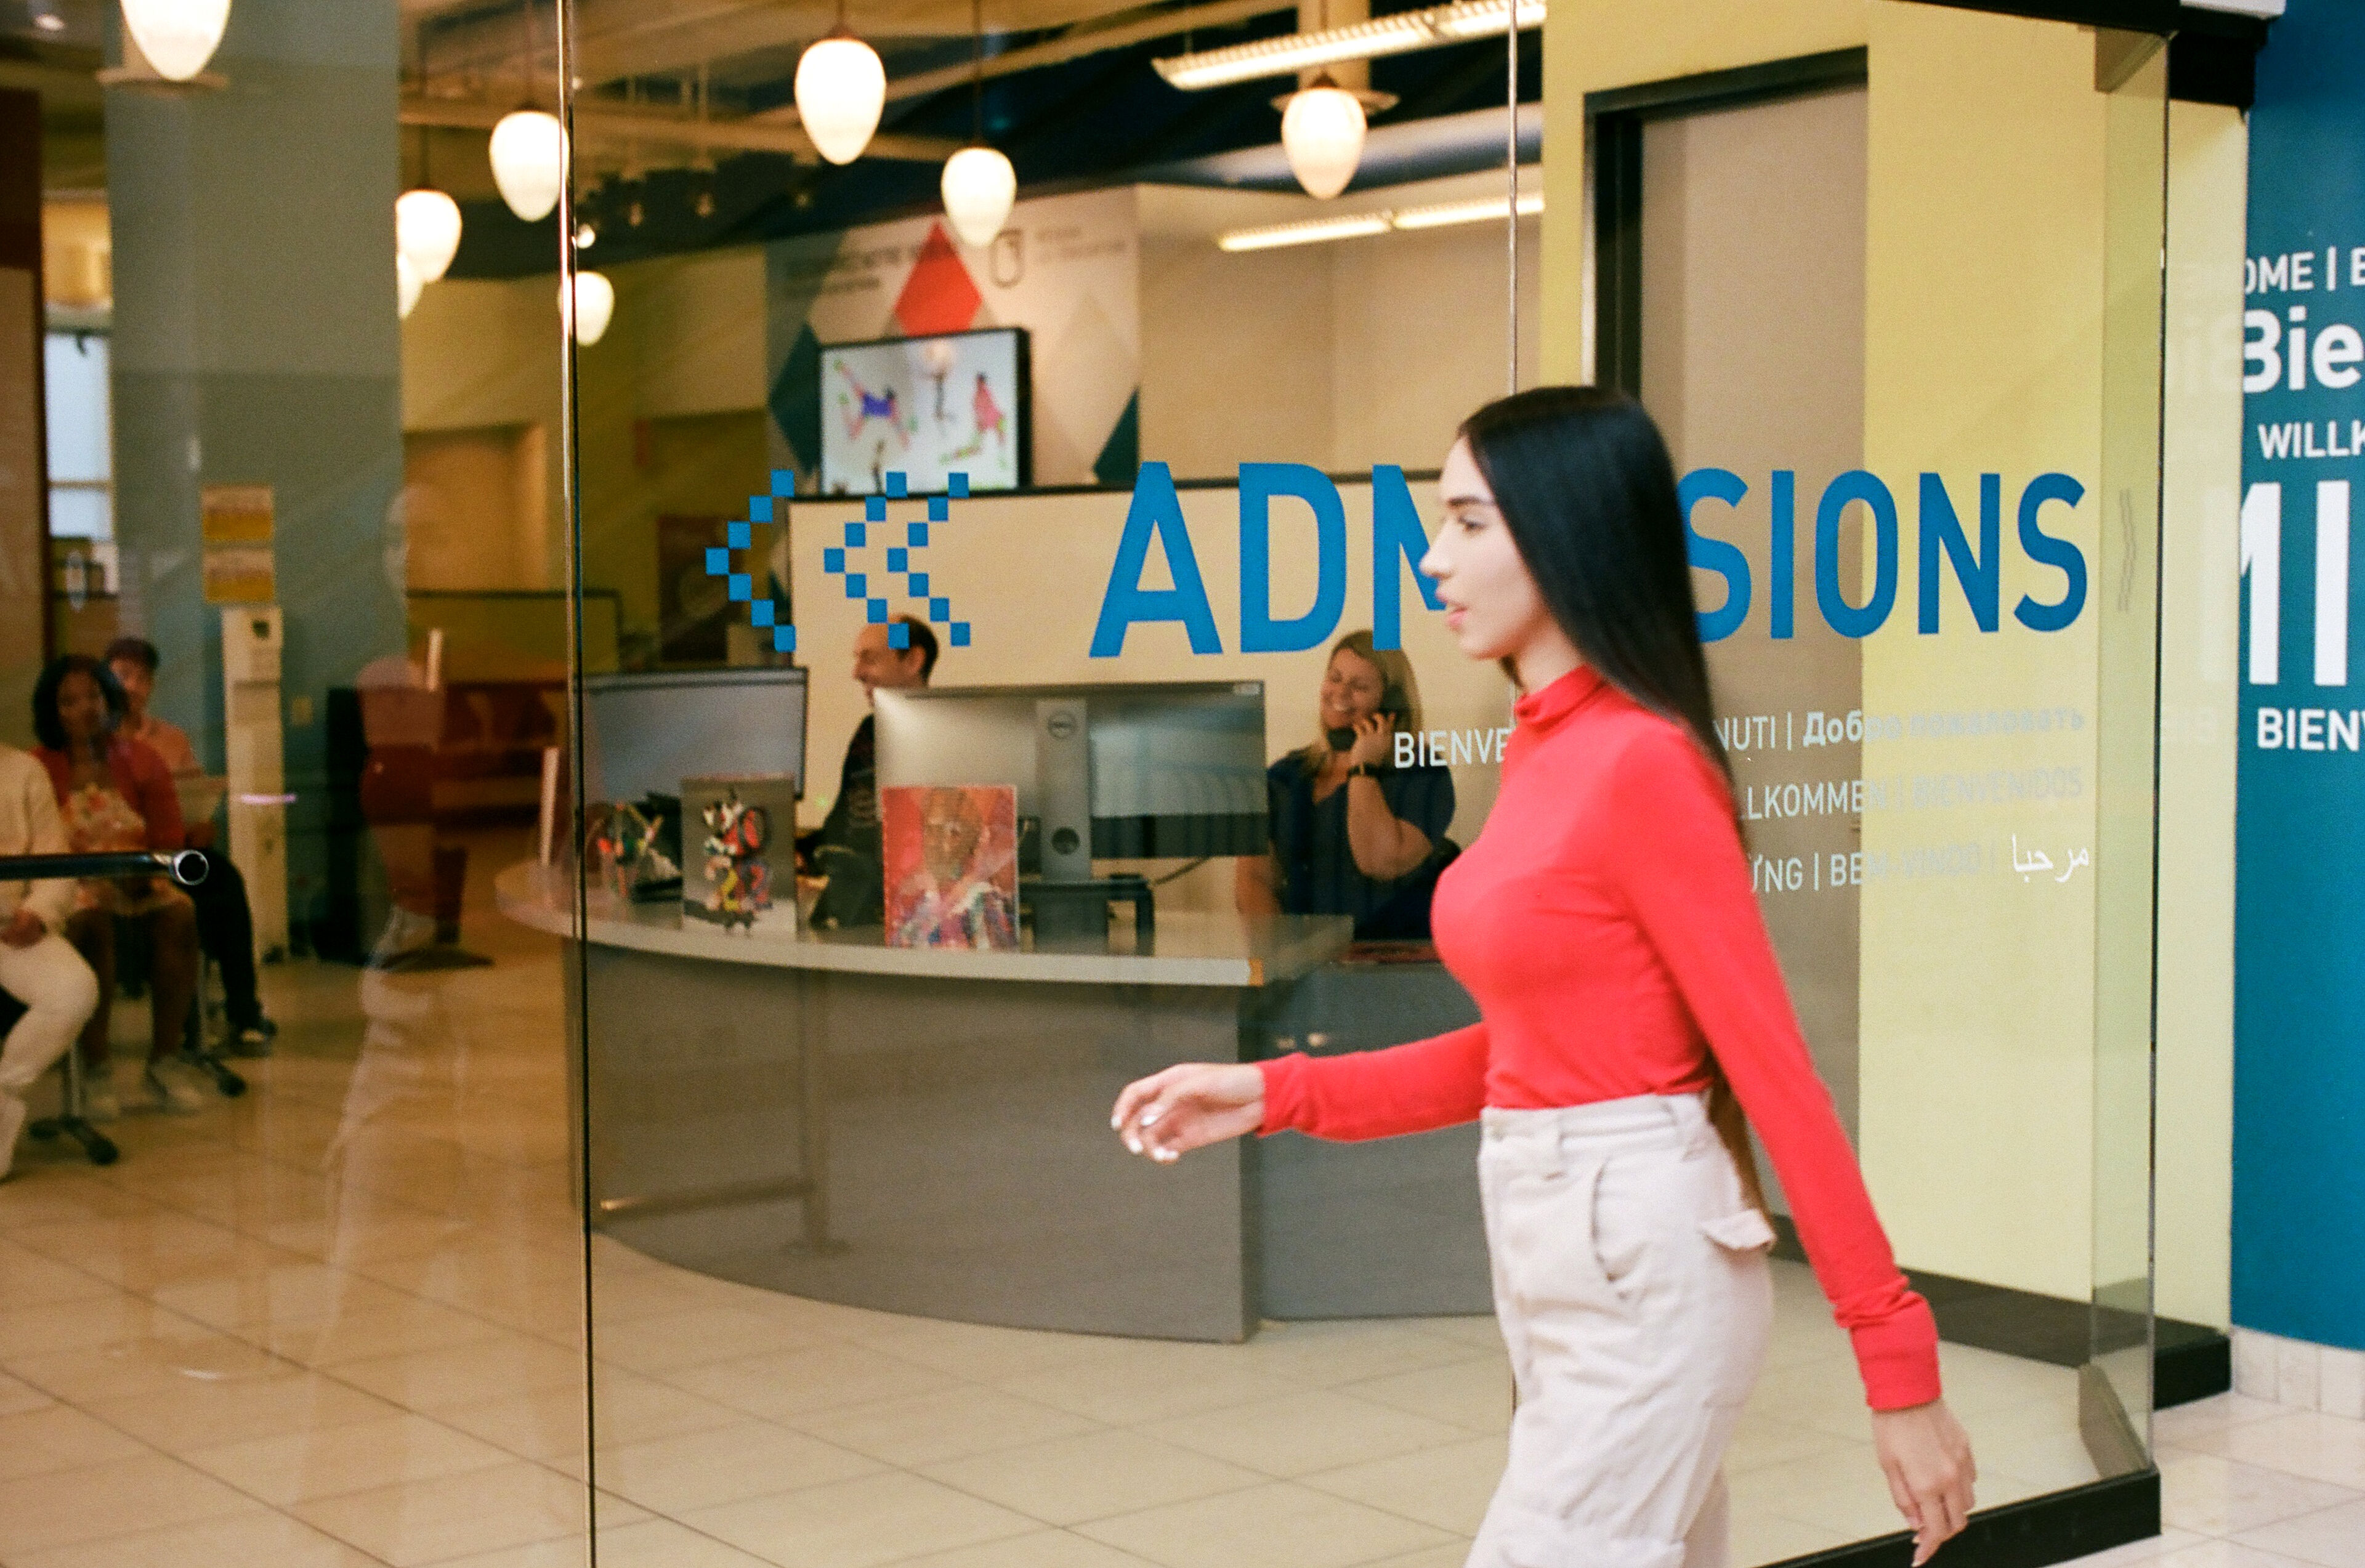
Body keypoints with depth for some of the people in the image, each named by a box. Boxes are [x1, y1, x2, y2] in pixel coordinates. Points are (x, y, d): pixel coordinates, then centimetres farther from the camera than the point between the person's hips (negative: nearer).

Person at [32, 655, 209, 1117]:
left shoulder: (140, 761, 9)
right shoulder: (39, 770, 1)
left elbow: (169, 838, 6)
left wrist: (143, 873, -15)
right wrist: (87, 873, -20)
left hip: (137, 883, 3)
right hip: (71, 887, -3)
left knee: (181, 914, -30)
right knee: (91, 923, -37)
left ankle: (165, 1061, -22)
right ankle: (96, 1070, -29)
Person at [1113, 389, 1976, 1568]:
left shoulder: (1642, 762, -17)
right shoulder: (1545, 750, 9)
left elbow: (1774, 1065, -17)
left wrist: (1897, 1361, -16)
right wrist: (1273, 1094, 9)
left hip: (1640, 1265, -9)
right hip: (1555, 1259, 9)